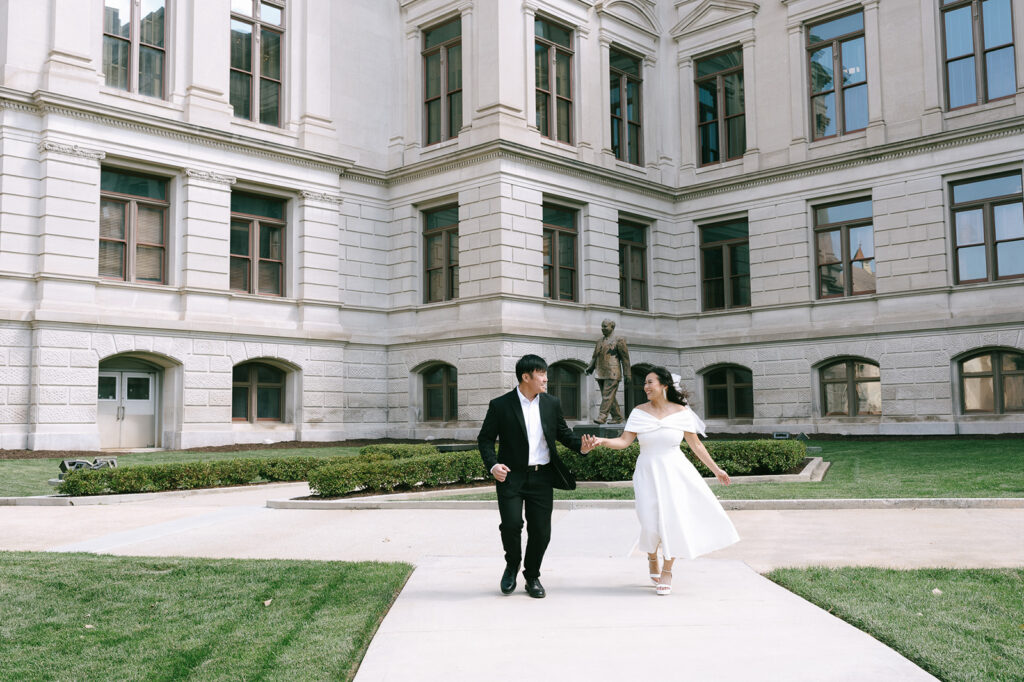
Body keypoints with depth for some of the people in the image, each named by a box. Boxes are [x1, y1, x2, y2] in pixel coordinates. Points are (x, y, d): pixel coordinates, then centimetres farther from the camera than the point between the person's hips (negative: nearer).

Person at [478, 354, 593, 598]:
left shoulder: (552, 404, 7)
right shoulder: (500, 406, -4)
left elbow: (563, 433, 14)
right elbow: (485, 438, 0)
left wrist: (581, 446, -6)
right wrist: (492, 465, -15)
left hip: (542, 477, 3)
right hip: (511, 476, -3)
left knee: (541, 531, 3)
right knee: (511, 524, -14)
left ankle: (532, 576, 25)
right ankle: (512, 565, 16)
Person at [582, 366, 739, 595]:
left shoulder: (681, 412, -2)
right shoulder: (640, 412, -2)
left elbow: (695, 444, 5)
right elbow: (624, 441, -8)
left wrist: (716, 469, 8)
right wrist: (602, 441, -25)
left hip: (675, 471, 0)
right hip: (648, 472, 0)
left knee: (674, 519, -4)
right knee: (651, 523, -3)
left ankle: (667, 571, 16)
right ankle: (652, 559, 30)